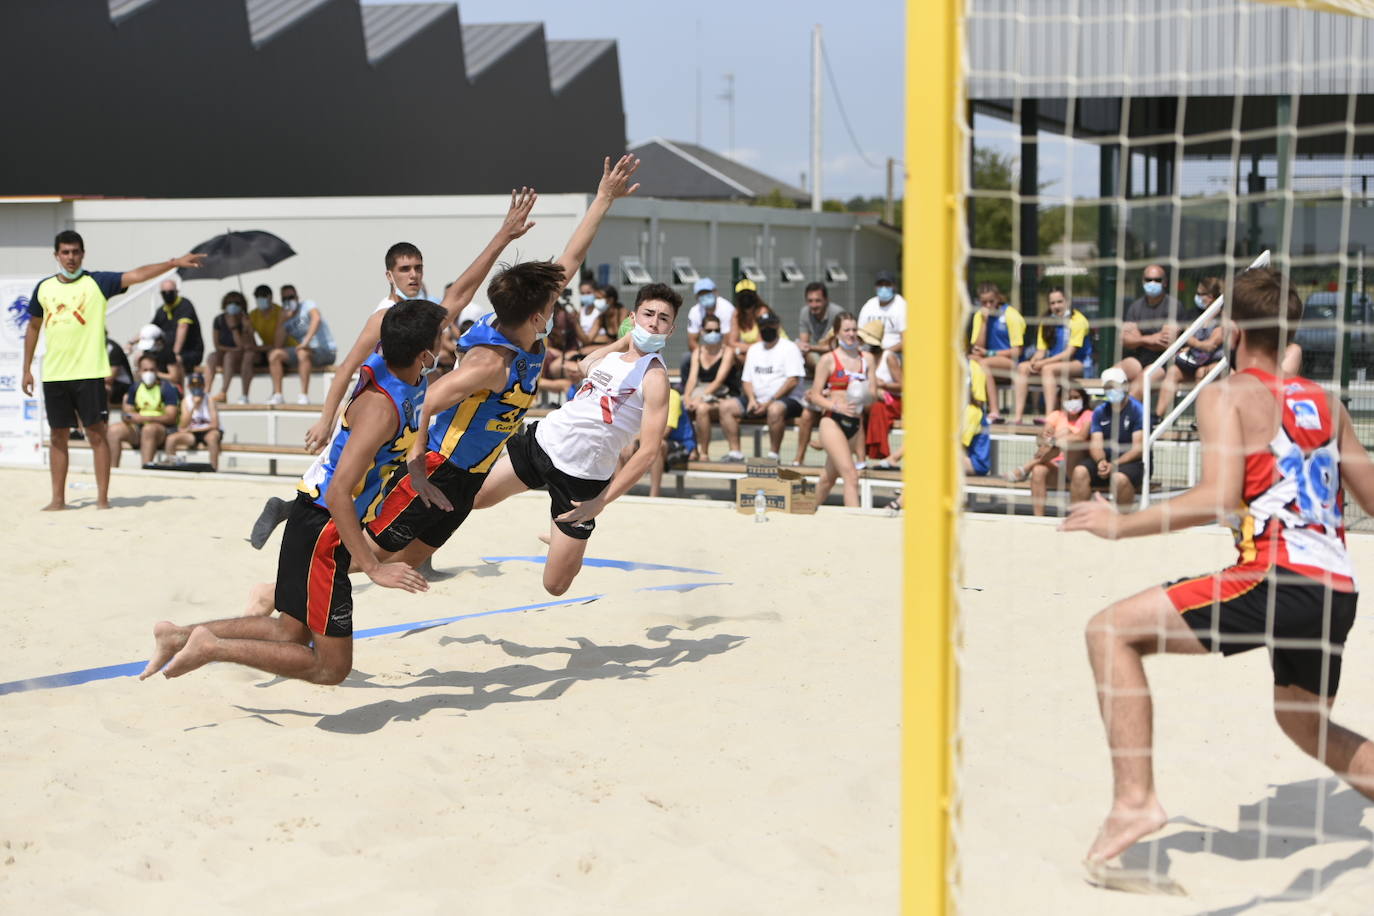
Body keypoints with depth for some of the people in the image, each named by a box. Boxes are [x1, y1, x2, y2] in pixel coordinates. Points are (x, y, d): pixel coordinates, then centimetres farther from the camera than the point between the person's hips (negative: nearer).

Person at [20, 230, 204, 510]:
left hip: (90, 373, -3)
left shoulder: (97, 282, -2)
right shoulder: (43, 288, 9)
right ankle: (58, 498, 15)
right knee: (58, 436, 8)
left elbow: (137, 275, -13)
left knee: (96, 433, -3)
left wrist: (174, 262, -25)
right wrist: (27, 369, 17)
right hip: (53, 374, 4)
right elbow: (33, 327, 19)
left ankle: (102, 498, 1)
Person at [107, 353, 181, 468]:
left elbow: (171, 417, -17)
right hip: (139, 428, 6)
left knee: (149, 429, -37)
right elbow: (128, 411, 15)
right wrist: (128, 417, -12)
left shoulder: (167, 388, -8)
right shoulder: (135, 388, 10)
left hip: (163, 430, -6)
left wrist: (144, 418, -25)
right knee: (114, 430, -15)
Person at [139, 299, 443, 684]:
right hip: (322, 526, -9)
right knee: (331, 667, -2)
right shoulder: (380, 407, -27)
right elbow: (338, 493, -31)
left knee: (289, 632, 21)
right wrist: (372, 567, -30)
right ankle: (211, 647, -2)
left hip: (323, 521, 9)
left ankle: (179, 635, 25)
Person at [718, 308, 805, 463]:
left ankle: (773, 454, -29)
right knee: (726, 406, -9)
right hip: (757, 399, 7)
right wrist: (752, 399, -5)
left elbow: (793, 381, -12)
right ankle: (735, 452, -11)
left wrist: (770, 402, -17)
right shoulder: (754, 349, 19)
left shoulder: (789, 348, -2)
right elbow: (747, 379, 17)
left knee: (775, 409, -40)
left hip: (785, 399, -7)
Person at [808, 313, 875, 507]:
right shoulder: (828, 360, -4)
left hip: (856, 422, 5)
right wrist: (837, 406, -19)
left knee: (829, 476, 16)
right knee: (851, 475, -16)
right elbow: (815, 395, -4)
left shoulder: (867, 358, 9)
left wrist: (865, 397, -15)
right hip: (833, 421, -5)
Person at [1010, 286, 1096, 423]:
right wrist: (1034, 361, -18)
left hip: (1079, 364, -7)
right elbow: (1040, 351, 6)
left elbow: (1069, 353, -15)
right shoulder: (1047, 322, 12)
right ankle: (1018, 415, -27)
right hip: (1054, 361, 7)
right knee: (1022, 367, -15)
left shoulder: (1078, 320, -8)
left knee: (1048, 369, -34)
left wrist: (1043, 363, -22)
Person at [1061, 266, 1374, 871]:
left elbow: (1220, 497, -14)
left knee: (1112, 631, -3)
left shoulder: (1227, 394, 0)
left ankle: (1134, 799, -14)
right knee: (1304, 722, 31)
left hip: (1277, 577, -8)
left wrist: (1121, 524, -8)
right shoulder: (1324, 402, 20)